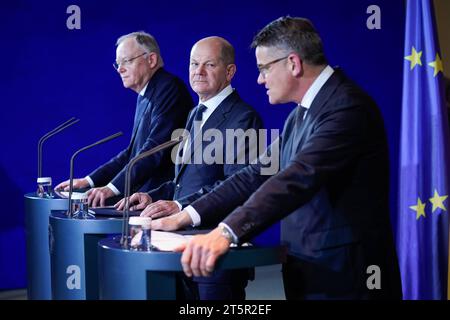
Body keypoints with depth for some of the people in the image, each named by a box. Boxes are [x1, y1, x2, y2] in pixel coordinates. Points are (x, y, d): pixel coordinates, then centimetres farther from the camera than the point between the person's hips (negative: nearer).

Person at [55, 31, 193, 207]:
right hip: (143, 194, 8)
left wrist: (113, 188, -24)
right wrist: (88, 181, 13)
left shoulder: (169, 88, -11)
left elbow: (155, 149, -20)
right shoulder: (145, 95, 20)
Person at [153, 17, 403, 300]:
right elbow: (258, 175, 10)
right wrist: (186, 215, 1)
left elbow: (298, 179, -30)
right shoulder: (300, 115, 13)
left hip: (344, 278, -8)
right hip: (307, 272, 8)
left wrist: (226, 232, -40)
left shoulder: (347, 106, -18)